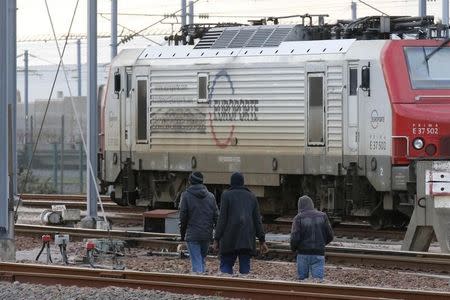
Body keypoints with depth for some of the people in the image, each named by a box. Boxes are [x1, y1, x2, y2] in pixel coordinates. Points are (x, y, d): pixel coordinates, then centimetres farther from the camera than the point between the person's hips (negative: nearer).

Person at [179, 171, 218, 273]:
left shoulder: (186, 195, -5)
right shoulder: (210, 196, 6)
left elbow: (183, 217, -4)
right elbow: (216, 216, 5)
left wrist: (182, 234, 6)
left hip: (192, 235, -4)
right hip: (207, 234, 4)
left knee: (196, 263, -5)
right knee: (202, 260, 18)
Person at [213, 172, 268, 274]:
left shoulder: (226, 195, 0)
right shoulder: (252, 196, 12)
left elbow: (222, 219, -4)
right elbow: (257, 220, 11)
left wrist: (216, 239, -2)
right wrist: (262, 240, 13)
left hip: (230, 238, -3)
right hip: (248, 240, 4)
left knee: (225, 266, 0)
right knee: (245, 267, 4)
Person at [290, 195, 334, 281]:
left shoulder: (298, 218, -5)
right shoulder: (322, 216, 3)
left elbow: (295, 238, -12)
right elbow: (330, 236, 6)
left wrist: (293, 248, 9)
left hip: (303, 254, -1)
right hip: (318, 254, 1)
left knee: (302, 280, 11)